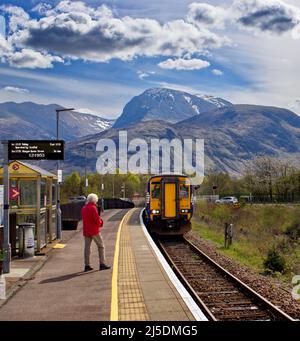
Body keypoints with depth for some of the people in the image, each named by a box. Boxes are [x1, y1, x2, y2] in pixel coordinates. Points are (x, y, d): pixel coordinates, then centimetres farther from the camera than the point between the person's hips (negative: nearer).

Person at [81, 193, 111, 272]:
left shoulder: (83, 208, 11)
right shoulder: (93, 208, -13)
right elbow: (97, 219, -18)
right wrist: (100, 222, 5)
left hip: (86, 231, 7)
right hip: (94, 230, -7)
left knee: (87, 247, 7)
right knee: (101, 246, 4)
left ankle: (87, 265, 7)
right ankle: (102, 264, 1)